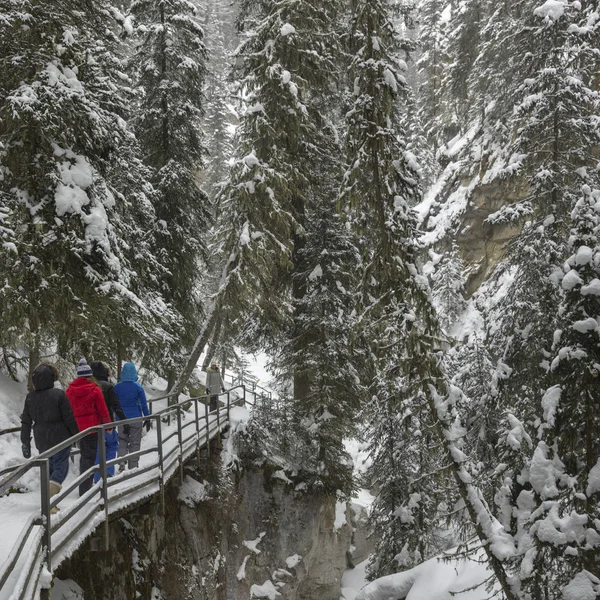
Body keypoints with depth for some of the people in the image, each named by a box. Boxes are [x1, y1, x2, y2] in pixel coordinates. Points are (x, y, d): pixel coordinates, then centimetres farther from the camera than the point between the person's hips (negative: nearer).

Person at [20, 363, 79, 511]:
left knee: (50, 468, 19)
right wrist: (77, 435, 2)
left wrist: (25, 443, 13)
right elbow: (69, 419, -11)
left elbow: (26, 422, 6)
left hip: (42, 441, 5)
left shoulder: (30, 397, 2)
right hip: (60, 439, -5)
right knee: (60, 469, 1)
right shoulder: (59, 394, -14)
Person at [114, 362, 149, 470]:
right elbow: (144, 404, -5)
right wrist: (147, 419, 4)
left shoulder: (117, 387, -4)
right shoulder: (138, 387, -7)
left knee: (122, 442, 14)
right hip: (136, 418, -1)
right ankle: (133, 467, 12)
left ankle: (121, 461, -8)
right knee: (135, 443, 9)